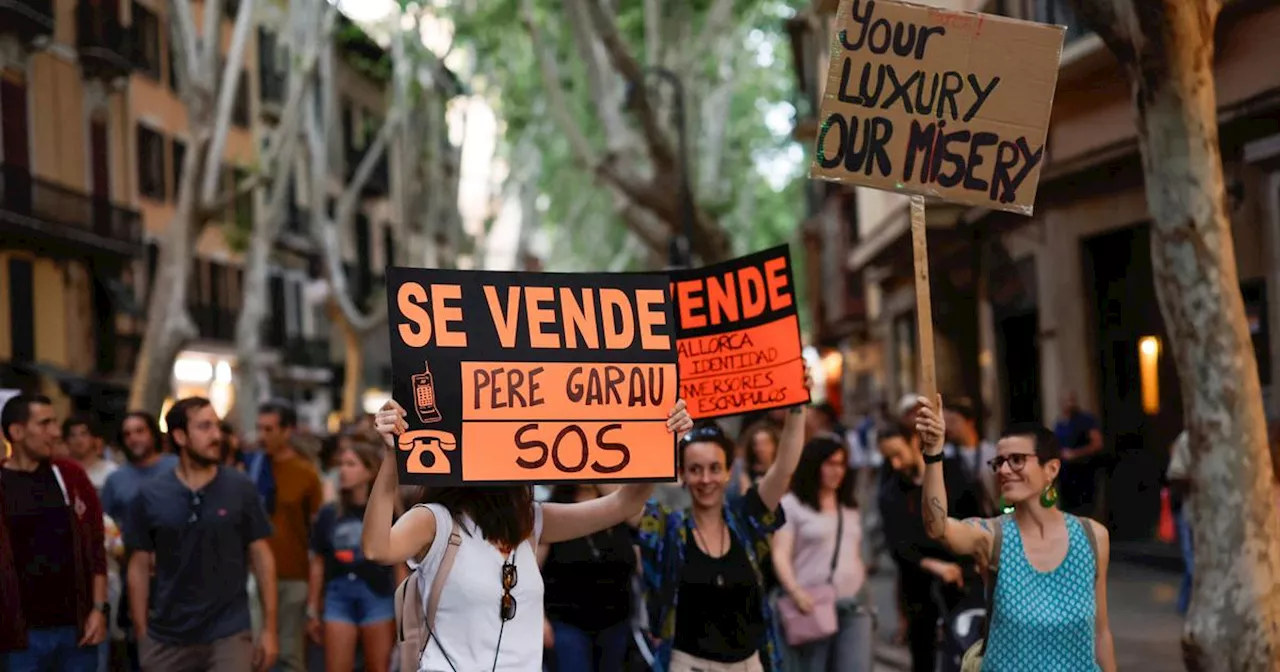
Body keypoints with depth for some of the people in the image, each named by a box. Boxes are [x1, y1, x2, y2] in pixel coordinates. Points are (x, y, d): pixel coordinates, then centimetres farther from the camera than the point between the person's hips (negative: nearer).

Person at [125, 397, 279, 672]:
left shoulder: (240, 489, -2)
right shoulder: (150, 497, -1)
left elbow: (261, 557, 2)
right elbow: (139, 568, 4)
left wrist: (269, 629, -1)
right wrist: (142, 636, 1)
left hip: (228, 634, -1)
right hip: (167, 638, 2)